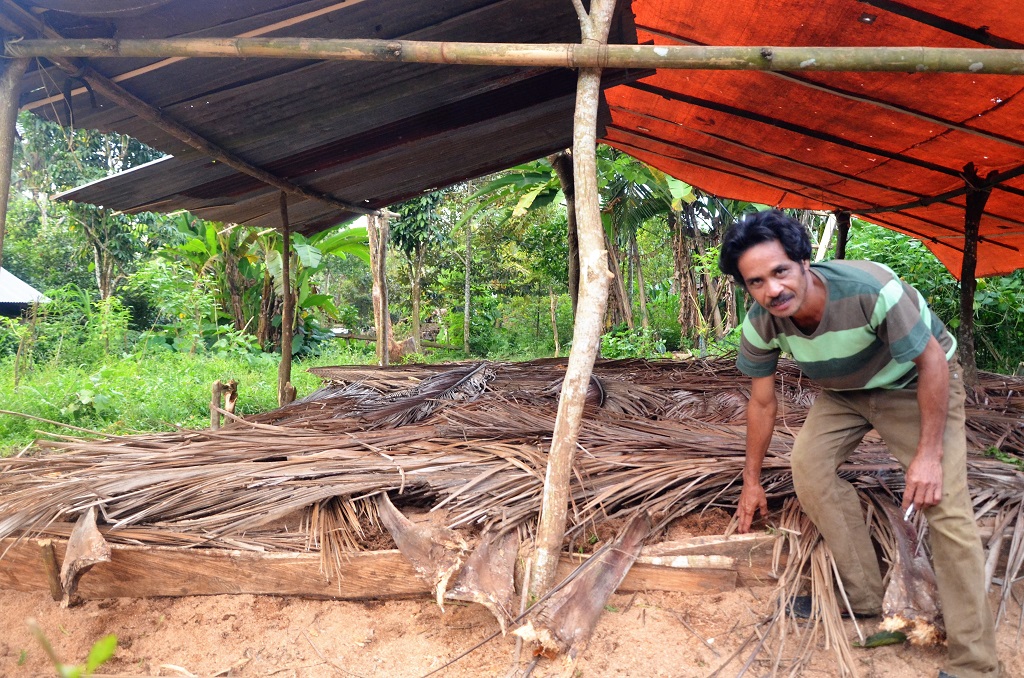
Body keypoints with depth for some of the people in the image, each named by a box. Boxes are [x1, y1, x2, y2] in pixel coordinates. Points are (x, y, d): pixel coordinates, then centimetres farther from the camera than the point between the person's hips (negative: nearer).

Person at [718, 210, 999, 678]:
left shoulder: (871, 289, -38)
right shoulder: (759, 325, -22)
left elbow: (932, 362, -23)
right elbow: (762, 404, -6)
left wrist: (929, 453, -23)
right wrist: (752, 482, 3)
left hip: (918, 381, -4)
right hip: (846, 390, 5)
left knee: (945, 504, -15)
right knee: (807, 463, -16)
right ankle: (865, 603, 0)